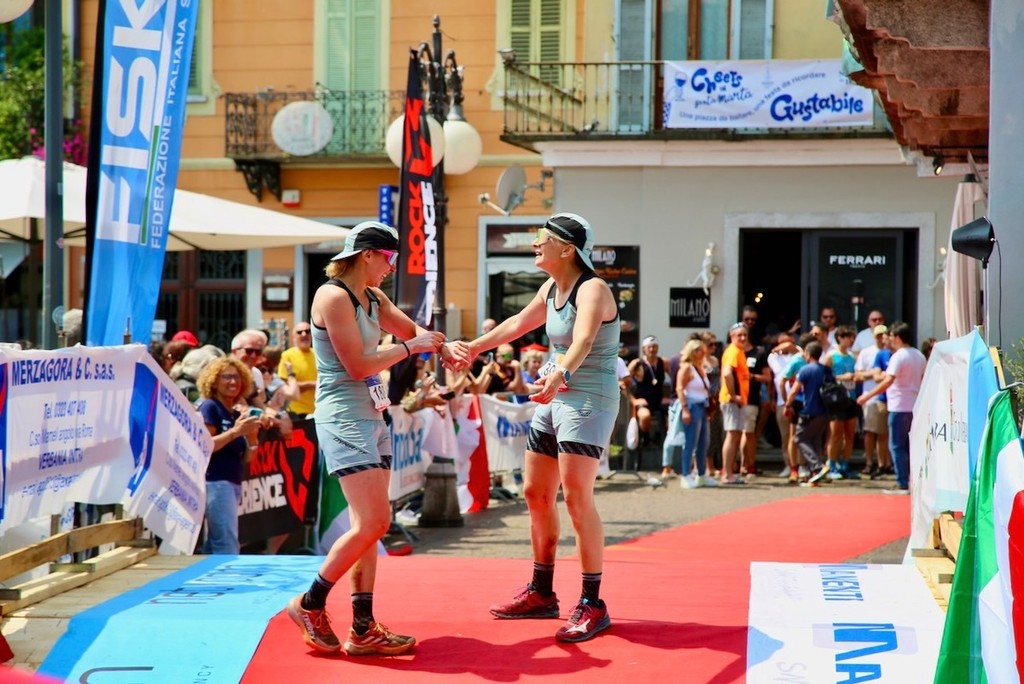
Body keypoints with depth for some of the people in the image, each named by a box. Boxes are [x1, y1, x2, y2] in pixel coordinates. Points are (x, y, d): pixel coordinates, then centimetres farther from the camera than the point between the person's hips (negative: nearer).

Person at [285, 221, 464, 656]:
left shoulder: (373, 299, 14)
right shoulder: (333, 297, -13)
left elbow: (412, 331, 26)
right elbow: (358, 366, -18)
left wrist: (442, 347, 5)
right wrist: (410, 347, -9)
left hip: (372, 416, 10)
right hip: (344, 417, -10)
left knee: (371, 525, 6)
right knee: (372, 523, -14)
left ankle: (362, 629, 8)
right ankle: (310, 605, 0)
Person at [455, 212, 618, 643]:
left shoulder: (592, 290, -19)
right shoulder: (551, 287, 8)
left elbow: (583, 341, -38)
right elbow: (519, 323, 25)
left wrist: (560, 373, -55)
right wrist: (476, 347, 30)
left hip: (589, 400, -10)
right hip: (554, 398, 10)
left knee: (576, 497, -15)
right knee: (536, 493, 13)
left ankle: (593, 606, -8)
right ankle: (541, 594, 26)